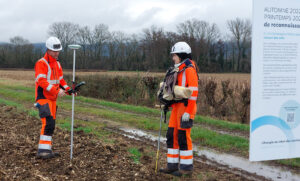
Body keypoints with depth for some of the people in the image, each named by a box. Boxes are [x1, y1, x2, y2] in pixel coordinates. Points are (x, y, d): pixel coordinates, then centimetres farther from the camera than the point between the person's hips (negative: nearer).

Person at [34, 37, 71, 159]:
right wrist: (57, 91, -31)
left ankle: (47, 150, 17)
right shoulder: (41, 63, -11)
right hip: (43, 98, -9)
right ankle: (43, 151, -18)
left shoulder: (57, 64, 16)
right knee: (48, 123, -19)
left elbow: (61, 80, 18)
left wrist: (68, 89, -1)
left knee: (51, 124, 10)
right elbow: (42, 81, -22)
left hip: (52, 99, 9)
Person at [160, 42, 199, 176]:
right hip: (177, 107, 9)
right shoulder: (178, 70, 17)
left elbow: (193, 92, -18)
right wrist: (170, 104, 18)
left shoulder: (189, 69, -12)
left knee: (183, 137, -4)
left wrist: (188, 112, -21)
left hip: (186, 107, -9)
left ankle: (186, 167, 6)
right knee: (172, 135, 9)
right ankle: (173, 165, 16)